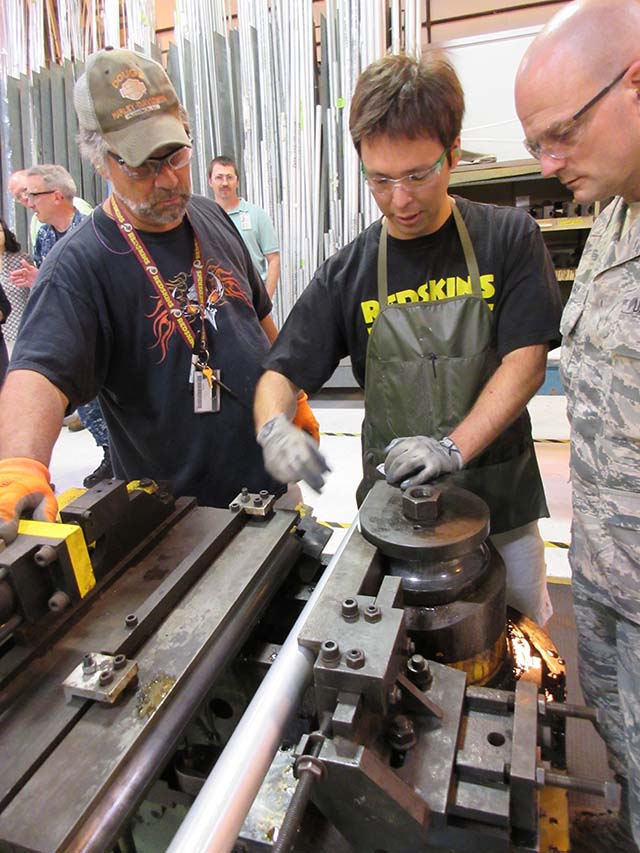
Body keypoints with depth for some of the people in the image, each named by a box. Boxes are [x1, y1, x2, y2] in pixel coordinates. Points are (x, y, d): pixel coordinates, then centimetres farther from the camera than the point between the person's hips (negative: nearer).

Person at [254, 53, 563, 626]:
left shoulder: (508, 238, -3)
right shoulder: (348, 272, 0)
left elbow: (526, 361, -10)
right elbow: (283, 371, -1)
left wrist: (454, 448, -23)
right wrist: (274, 427, -23)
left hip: (502, 499, 1)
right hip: (392, 507, 0)